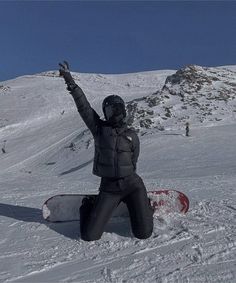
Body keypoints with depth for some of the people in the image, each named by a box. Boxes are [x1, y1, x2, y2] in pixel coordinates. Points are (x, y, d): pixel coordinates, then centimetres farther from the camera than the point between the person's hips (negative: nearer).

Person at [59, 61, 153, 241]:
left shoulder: (132, 135, 7)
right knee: (90, 235, -3)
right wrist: (70, 82, -9)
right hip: (108, 188, 0)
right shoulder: (99, 128, 3)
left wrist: (126, 180, 13)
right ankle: (88, 205, 29)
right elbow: (83, 106, -4)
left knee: (144, 234, -4)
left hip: (132, 184, 1)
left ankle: (145, 206, 28)